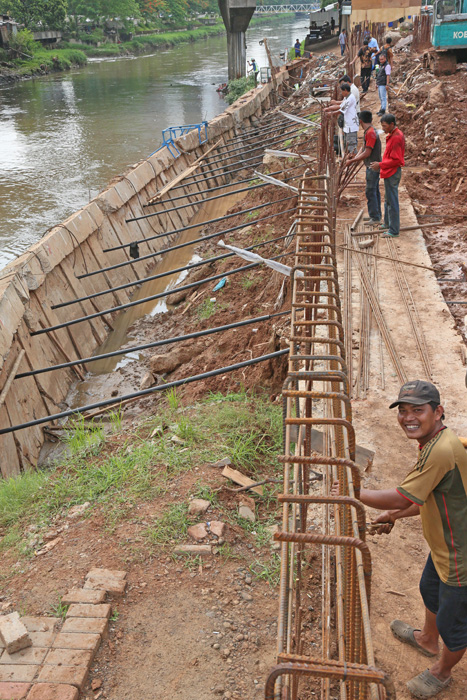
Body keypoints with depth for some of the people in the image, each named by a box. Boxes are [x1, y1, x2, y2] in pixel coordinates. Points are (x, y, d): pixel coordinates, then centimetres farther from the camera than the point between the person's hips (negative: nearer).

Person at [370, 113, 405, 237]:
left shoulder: (396, 138, -20)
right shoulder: (393, 135, 11)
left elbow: (395, 160, -23)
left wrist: (380, 165, -20)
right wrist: (381, 165, 12)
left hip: (392, 173, -11)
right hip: (390, 172, 11)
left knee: (392, 201, -6)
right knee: (388, 199, 22)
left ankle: (394, 230, -1)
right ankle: (388, 224, 36)